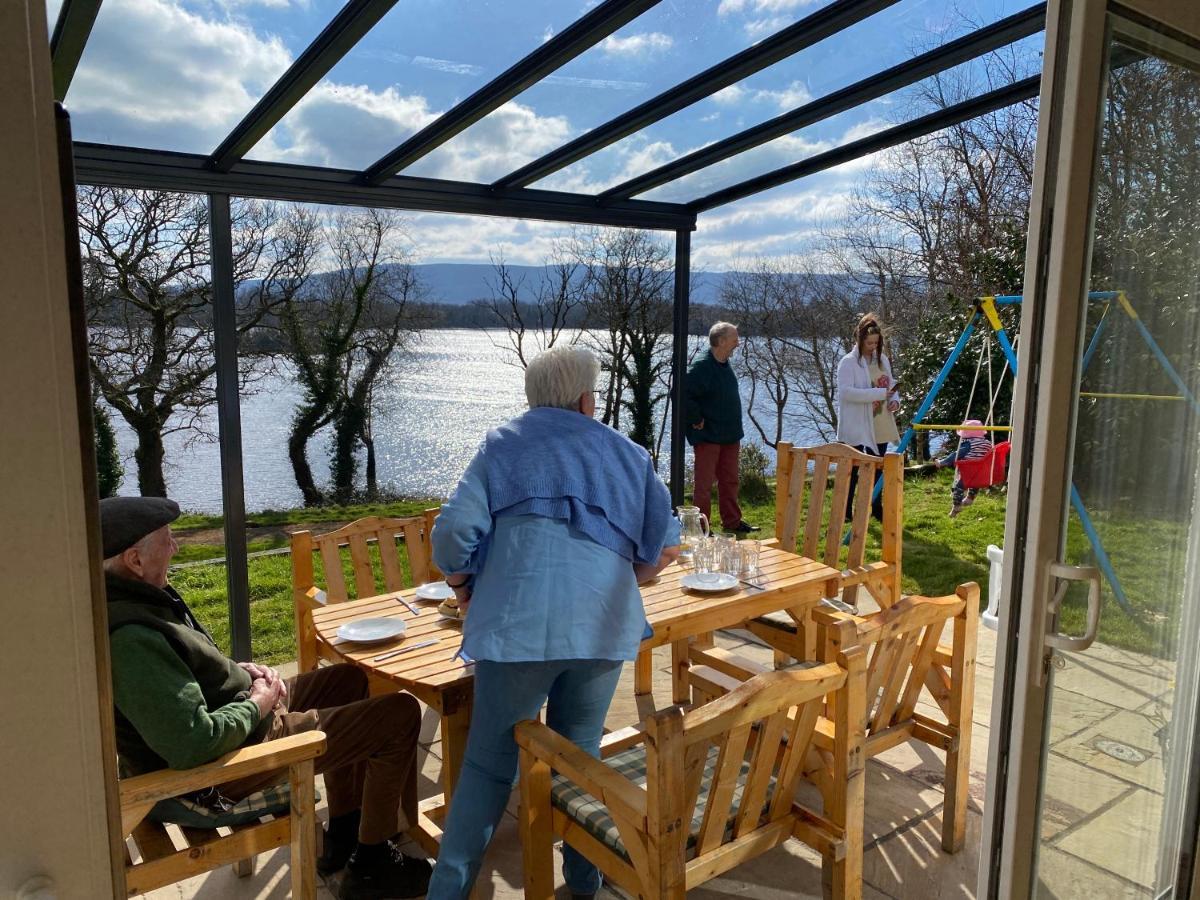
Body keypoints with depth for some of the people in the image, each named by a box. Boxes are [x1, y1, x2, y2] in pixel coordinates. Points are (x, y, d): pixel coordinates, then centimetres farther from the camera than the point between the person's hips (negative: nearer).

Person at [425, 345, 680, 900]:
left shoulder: (503, 443, 13)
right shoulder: (627, 453, 19)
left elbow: (455, 531, 0)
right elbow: (663, 547, 18)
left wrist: (465, 590, 17)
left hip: (518, 620, -2)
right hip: (604, 622, 2)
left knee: (488, 762, 9)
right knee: (581, 754, 18)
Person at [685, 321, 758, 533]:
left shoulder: (725, 365, 10)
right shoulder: (702, 366, -19)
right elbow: (684, 394, -28)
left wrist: (736, 433, 17)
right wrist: (696, 420, -19)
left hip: (729, 436, 9)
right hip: (708, 436, -9)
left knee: (729, 480, 16)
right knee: (705, 484, 0)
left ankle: (732, 521, 27)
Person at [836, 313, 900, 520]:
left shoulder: (882, 360, 11)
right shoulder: (849, 362, -10)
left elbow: (891, 385, 21)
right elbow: (846, 392, -21)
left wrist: (895, 399, -2)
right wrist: (879, 393, -25)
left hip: (879, 427, 7)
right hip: (856, 427, -7)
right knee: (852, 470, -2)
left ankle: (877, 509, 24)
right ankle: (845, 511, 5)